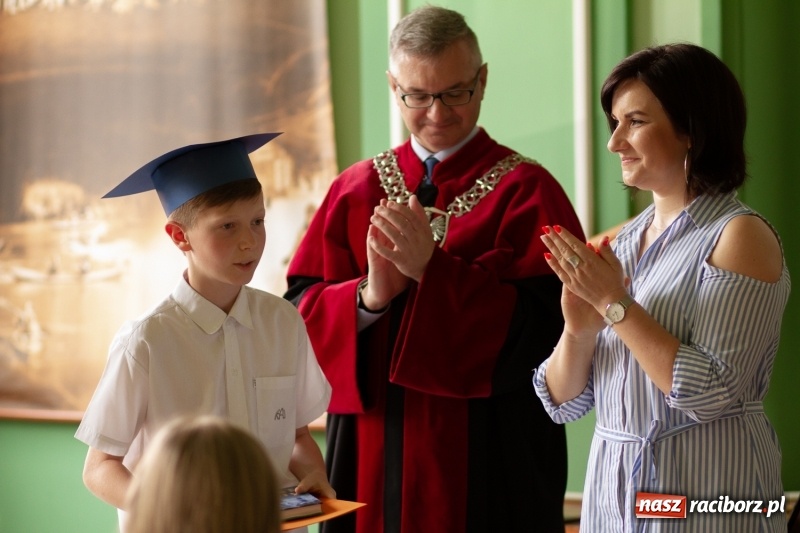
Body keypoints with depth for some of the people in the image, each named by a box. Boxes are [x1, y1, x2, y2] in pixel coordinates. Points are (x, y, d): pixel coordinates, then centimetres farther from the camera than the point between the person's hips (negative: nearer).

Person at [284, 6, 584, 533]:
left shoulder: (526, 192, -6)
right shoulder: (354, 190, 7)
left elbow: (544, 326, -17)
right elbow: (299, 311, 0)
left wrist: (432, 268, -24)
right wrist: (369, 295, -19)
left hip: (486, 459, -3)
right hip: (371, 455, 4)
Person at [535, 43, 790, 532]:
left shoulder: (742, 235, -10)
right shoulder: (613, 247, 7)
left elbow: (710, 394, -20)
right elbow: (563, 401, 6)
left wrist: (614, 303, -17)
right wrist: (578, 330, -13)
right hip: (613, 493, 6)